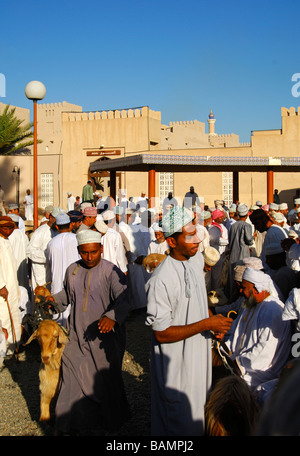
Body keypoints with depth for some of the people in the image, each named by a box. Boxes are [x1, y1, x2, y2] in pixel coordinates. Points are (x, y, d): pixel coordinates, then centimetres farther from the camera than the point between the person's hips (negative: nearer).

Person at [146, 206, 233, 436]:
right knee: (183, 424, 9)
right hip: (177, 363, -7)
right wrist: (206, 324, -25)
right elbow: (161, 333, -24)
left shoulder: (198, 259, -2)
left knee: (199, 411, 25)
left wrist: (214, 319, 1)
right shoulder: (161, 280, -28)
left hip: (200, 352, 8)